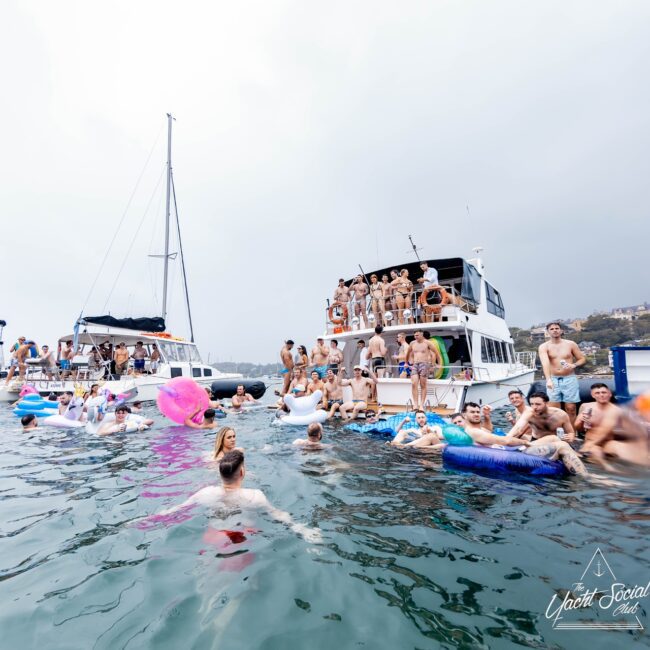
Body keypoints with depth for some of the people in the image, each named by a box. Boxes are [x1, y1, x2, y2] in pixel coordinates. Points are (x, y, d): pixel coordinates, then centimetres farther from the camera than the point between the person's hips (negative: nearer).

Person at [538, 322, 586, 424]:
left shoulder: (571, 344, 4)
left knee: (571, 408, 3)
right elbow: (545, 363, -19)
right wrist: (548, 379, -34)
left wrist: (574, 365, -12)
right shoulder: (543, 347, -3)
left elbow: (583, 359, 10)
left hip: (569, 379, 1)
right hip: (553, 380, -1)